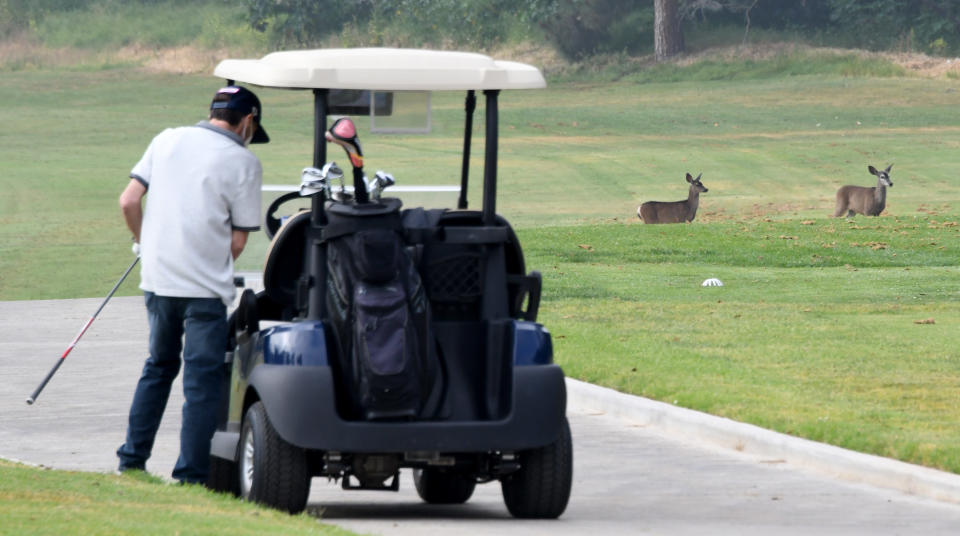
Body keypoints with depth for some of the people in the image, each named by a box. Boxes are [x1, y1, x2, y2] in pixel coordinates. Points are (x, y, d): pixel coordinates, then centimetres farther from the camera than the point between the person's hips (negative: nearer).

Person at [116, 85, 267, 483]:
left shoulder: (167, 140, 8)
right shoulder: (243, 162, -4)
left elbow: (129, 201, 5)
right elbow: (238, 241, -5)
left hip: (157, 277, 5)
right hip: (205, 286, -5)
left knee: (159, 366, 21)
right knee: (202, 381, 0)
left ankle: (132, 458, 21)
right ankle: (190, 475, -3)